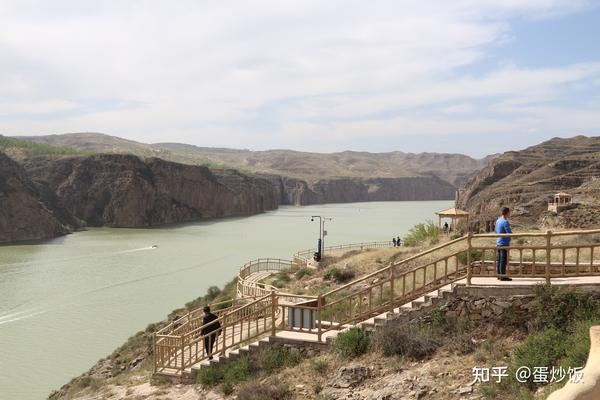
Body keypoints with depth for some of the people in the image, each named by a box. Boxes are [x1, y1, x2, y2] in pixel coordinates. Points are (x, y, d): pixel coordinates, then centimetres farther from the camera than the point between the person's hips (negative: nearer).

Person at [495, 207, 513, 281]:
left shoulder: (498, 221, 12)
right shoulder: (505, 222, -16)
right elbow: (509, 233, -19)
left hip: (498, 243, 9)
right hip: (504, 243, -9)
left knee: (499, 259, 11)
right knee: (503, 260, -5)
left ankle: (499, 274, 16)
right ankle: (503, 276, -3)